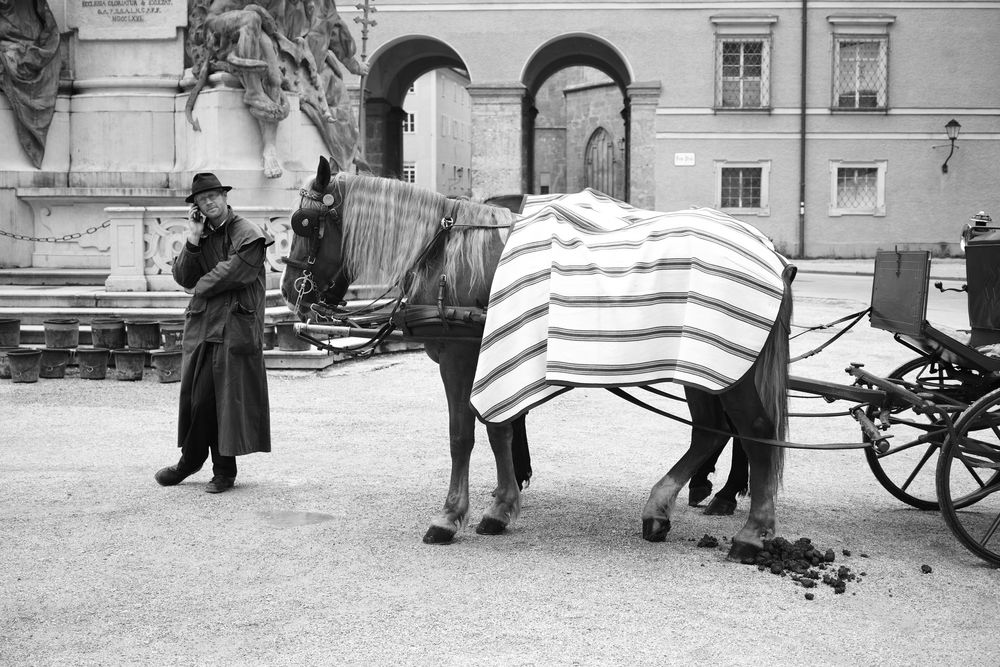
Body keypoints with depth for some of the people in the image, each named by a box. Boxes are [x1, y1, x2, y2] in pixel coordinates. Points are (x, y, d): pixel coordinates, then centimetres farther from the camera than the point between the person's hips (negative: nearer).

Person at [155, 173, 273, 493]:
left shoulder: (248, 234, -5)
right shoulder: (202, 235, 15)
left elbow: (230, 274, -13)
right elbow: (183, 278, 6)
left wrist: (200, 287, 1)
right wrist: (193, 242, -5)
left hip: (235, 326, -6)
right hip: (200, 325, 6)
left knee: (228, 398, -3)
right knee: (194, 396, 8)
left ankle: (224, 471, 6)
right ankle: (190, 460, 23)